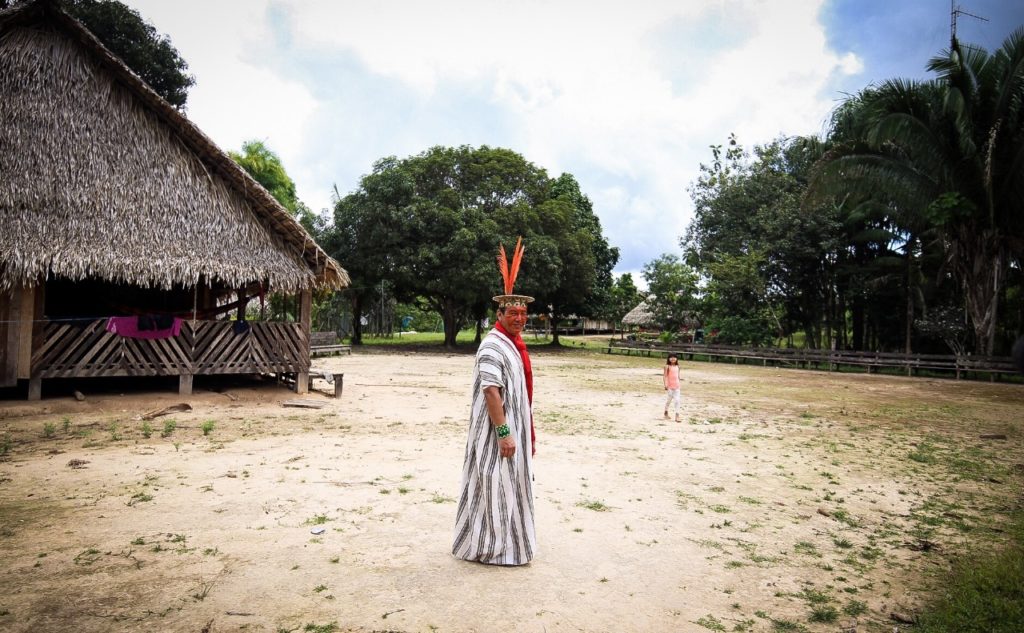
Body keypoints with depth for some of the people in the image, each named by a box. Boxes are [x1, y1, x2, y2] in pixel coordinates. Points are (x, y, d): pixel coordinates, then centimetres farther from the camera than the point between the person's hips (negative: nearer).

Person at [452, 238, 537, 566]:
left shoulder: (515, 344, 11)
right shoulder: (493, 347, -18)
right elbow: (491, 392, -25)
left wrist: (527, 435, 20)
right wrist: (503, 433, -26)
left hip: (516, 429, 10)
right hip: (497, 431, -10)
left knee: (510, 486, 18)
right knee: (495, 487, 0)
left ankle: (507, 542, 33)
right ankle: (489, 547, 14)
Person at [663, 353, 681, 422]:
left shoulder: (677, 366, 8)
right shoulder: (667, 366, -6)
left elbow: (678, 375, 16)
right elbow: (665, 376, -9)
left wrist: (678, 383, 15)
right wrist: (665, 385, -17)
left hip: (676, 385, 4)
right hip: (670, 385, -4)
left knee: (677, 400, -4)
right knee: (669, 399, 8)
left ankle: (677, 416, -5)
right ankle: (666, 412, 31)